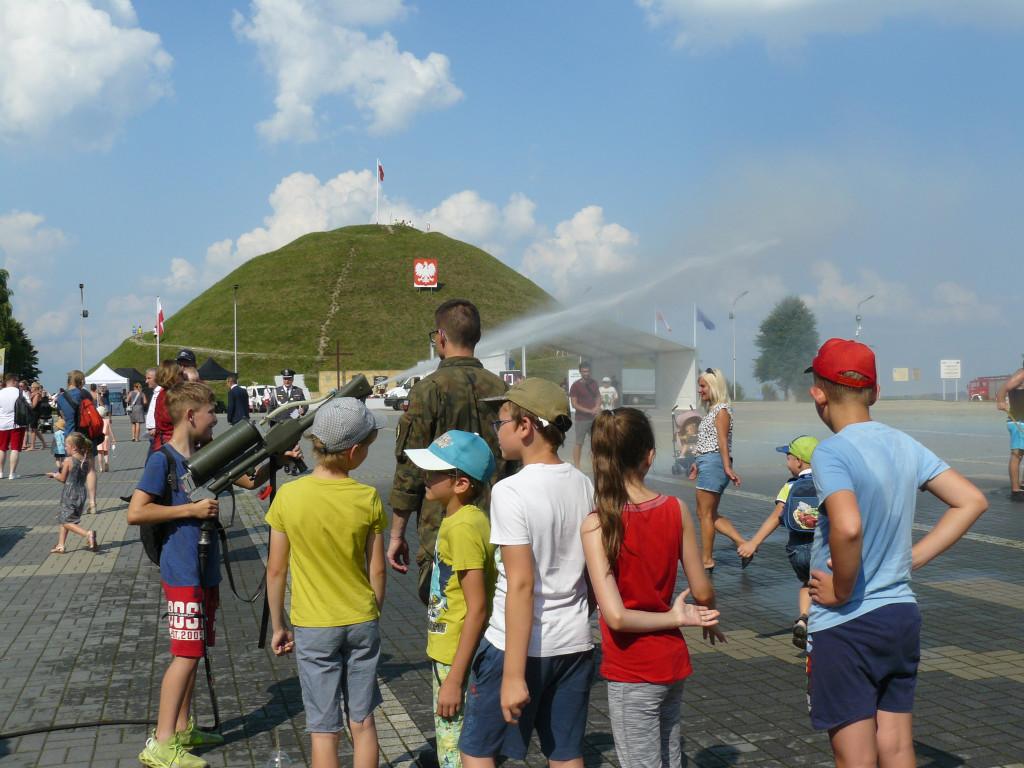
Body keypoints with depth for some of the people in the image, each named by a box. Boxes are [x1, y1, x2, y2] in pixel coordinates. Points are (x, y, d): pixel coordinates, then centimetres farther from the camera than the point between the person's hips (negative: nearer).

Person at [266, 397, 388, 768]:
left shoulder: (288, 496, -11)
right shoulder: (368, 498, -9)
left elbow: (276, 570, -5)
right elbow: (377, 570, -2)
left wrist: (279, 626, 7)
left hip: (314, 627, -1)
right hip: (363, 624, 1)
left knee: (325, 730, 7)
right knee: (363, 723, 14)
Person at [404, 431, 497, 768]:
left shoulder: (464, 528, -22)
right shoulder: (460, 519, 8)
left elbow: (477, 609, -24)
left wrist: (454, 679, -22)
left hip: (457, 662, -10)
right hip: (448, 655, 10)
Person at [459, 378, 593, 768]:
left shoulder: (510, 491, -18)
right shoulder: (584, 485, 4)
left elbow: (521, 585, -22)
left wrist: (513, 675, -20)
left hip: (521, 645, -7)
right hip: (575, 644, 7)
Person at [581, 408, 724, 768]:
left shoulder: (597, 525, -17)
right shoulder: (676, 510, -6)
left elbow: (616, 616, -22)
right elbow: (702, 592, 2)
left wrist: (677, 617, -9)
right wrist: (708, 620, 23)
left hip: (632, 673, -5)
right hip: (673, 661, 5)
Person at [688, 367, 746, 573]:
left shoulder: (722, 410, -10)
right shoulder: (711, 409, 18)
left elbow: (722, 441, -18)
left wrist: (727, 467, -22)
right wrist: (698, 464, 25)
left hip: (713, 463, -10)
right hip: (707, 463, 10)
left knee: (706, 514, -3)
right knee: (710, 514, 10)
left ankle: (706, 560, 5)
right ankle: (744, 544, 9)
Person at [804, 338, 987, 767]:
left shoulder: (831, 452, -18)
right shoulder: (905, 446, 4)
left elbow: (848, 527, -34)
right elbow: (971, 501, 7)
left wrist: (841, 591, -18)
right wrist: (912, 559, 4)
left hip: (845, 625, -7)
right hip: (901, 616, 7)